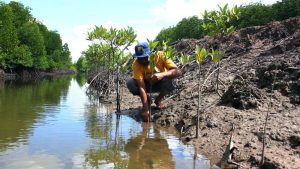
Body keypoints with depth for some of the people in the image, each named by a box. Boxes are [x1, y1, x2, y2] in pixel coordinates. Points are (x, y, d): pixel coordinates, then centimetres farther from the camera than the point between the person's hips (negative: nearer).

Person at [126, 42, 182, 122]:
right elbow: (141, 87, -33)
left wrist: (162, 74, -55)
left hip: (160, 83, 0)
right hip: (147, 84, 1)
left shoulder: (160, 55, -28)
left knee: (171, 81, -34)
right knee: (130, 84, -28)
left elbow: (178, 71, -36)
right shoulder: (136, 64, -27)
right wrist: (146, 109, -42)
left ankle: (158, 100, -4)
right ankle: (147, 100, -1)